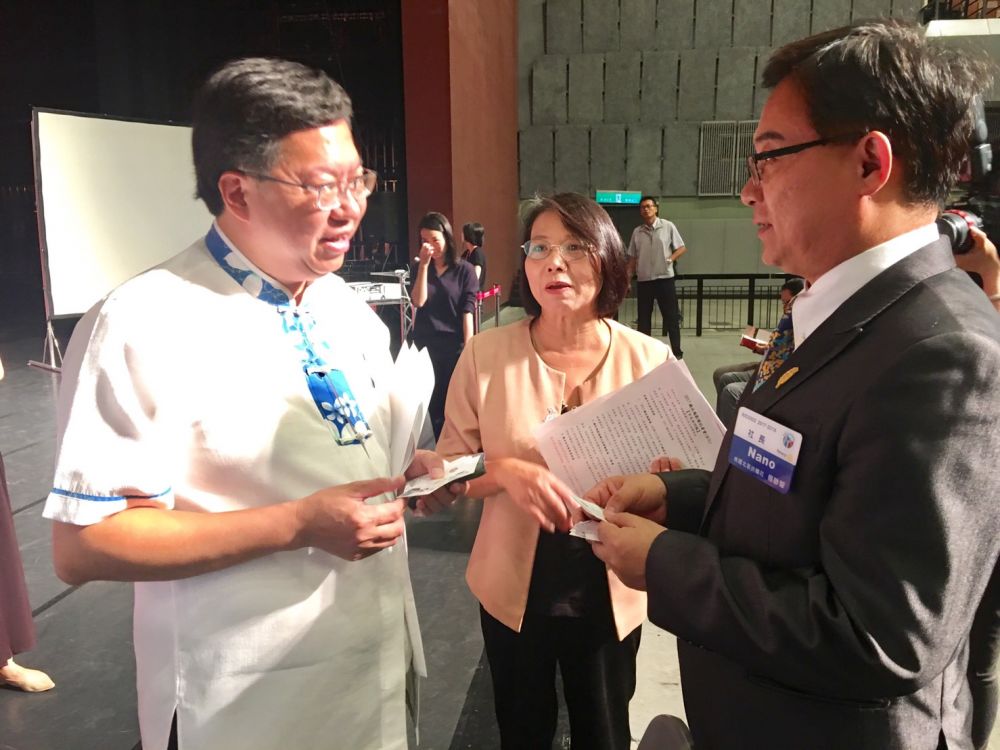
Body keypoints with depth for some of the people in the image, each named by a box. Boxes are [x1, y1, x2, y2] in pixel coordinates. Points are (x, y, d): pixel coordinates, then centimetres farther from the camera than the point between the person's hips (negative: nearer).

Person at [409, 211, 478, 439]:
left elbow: (467, 313, -6)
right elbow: (418, 301, -9)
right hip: (425, 345, 3)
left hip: (455, 346, -2)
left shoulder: (464, 270, -2)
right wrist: (423, 265, -13)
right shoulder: (418, 268, 7)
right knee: (430, 404, 6)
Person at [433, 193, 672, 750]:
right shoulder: (486, 354, -9)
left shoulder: (651, 360, -9)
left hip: (610, 591, 0)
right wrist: (504, 471, -23)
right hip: (514, 587, 0)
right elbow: (448, 468, -4)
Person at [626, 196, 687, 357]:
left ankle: (676, 352, 8)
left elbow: (682, 248, 2)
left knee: (671, 317, 0)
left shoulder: (668, 226, -2)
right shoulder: (637, 232, 7)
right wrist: (627, 280, 4)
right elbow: (632, 258, 11)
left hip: (665, 278, -3)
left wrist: (671, 259, -16)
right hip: (643, 281, 3)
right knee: (644, 318, 7)